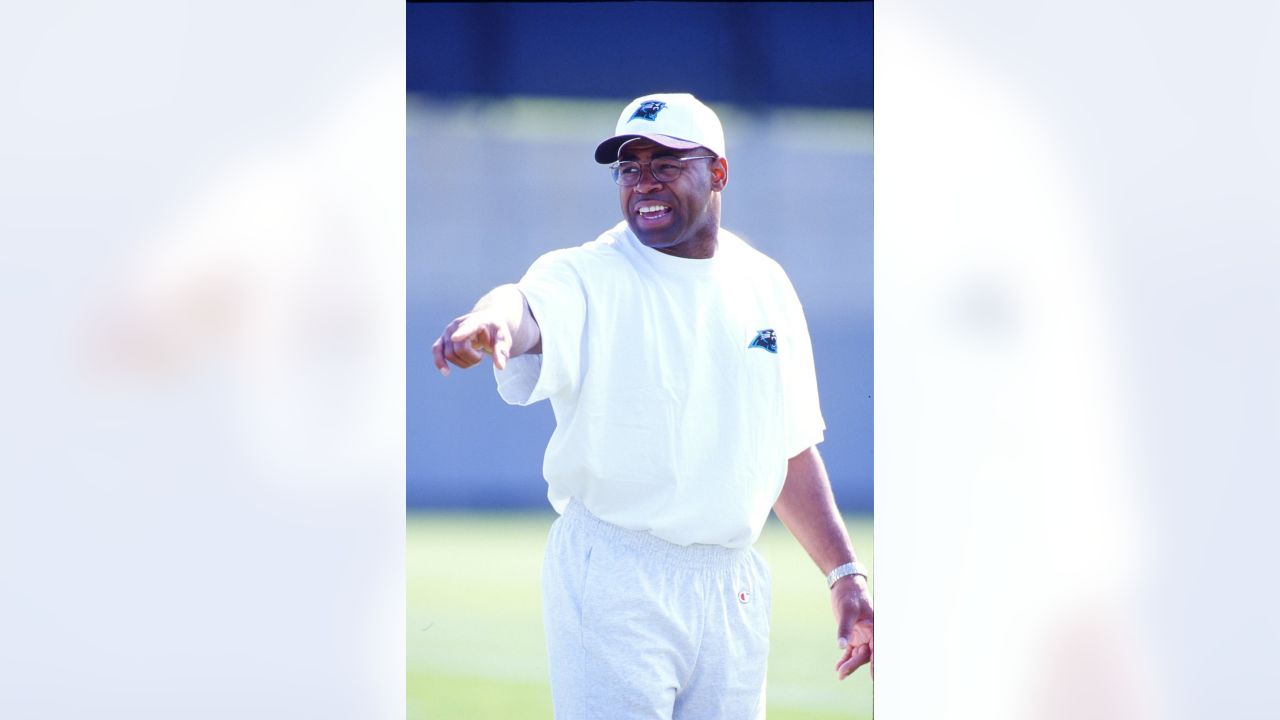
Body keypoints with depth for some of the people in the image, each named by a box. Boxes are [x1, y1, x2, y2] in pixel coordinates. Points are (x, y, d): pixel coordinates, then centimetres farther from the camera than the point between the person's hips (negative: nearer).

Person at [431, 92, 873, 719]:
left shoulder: (764, 285, 10)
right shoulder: (589, 277, -6)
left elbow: (790, 447, 18)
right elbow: (531, 305, -30)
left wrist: (844, 574, 14)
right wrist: (491, 322, -55)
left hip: (735, 588, 5)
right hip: (614, 588, -5)